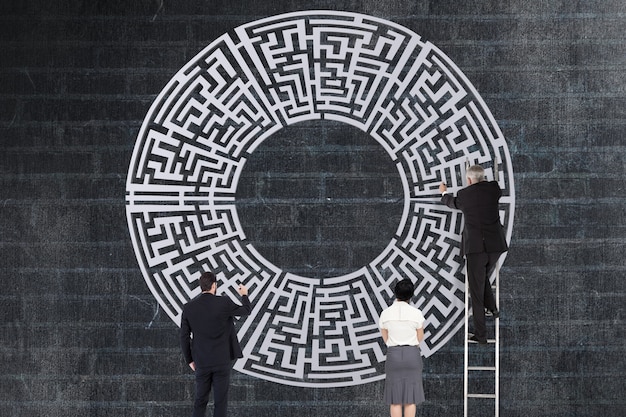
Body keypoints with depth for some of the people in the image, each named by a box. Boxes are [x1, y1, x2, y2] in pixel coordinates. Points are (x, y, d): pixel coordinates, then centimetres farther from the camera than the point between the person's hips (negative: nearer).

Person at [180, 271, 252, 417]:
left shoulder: (188, 308, -3)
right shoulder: (224, 303, -10)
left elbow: (184, 337, 1)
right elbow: (246, 310, 7)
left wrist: (189, 360, 13)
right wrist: (244, 295, 28)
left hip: (201, 362, 2)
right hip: (222, 361, -2)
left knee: (200, 400, 12)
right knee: (220, 401, 2)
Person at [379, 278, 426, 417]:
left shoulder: (385, 313, -3)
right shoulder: (416, 313, -7)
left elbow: (385, 339, 7)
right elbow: (420, 338, 3)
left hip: (393, 354, 1)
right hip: (412, 354, -1)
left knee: (395, 399, 5)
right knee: (411, 398, 4)